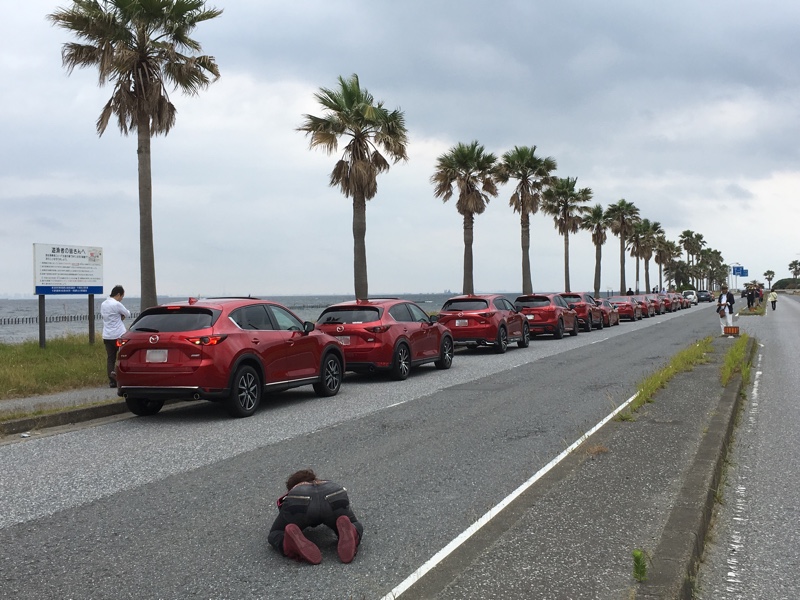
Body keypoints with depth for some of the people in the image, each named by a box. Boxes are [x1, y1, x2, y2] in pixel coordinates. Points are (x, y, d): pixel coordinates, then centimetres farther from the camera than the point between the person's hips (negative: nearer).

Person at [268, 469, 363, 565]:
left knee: (274, 535, 19)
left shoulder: (293, 490, 44)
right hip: (333, 500, 1)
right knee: (357, 527, 25)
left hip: (300, 504, -1)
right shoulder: (329, 484, 49)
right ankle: (349, 533, -15)